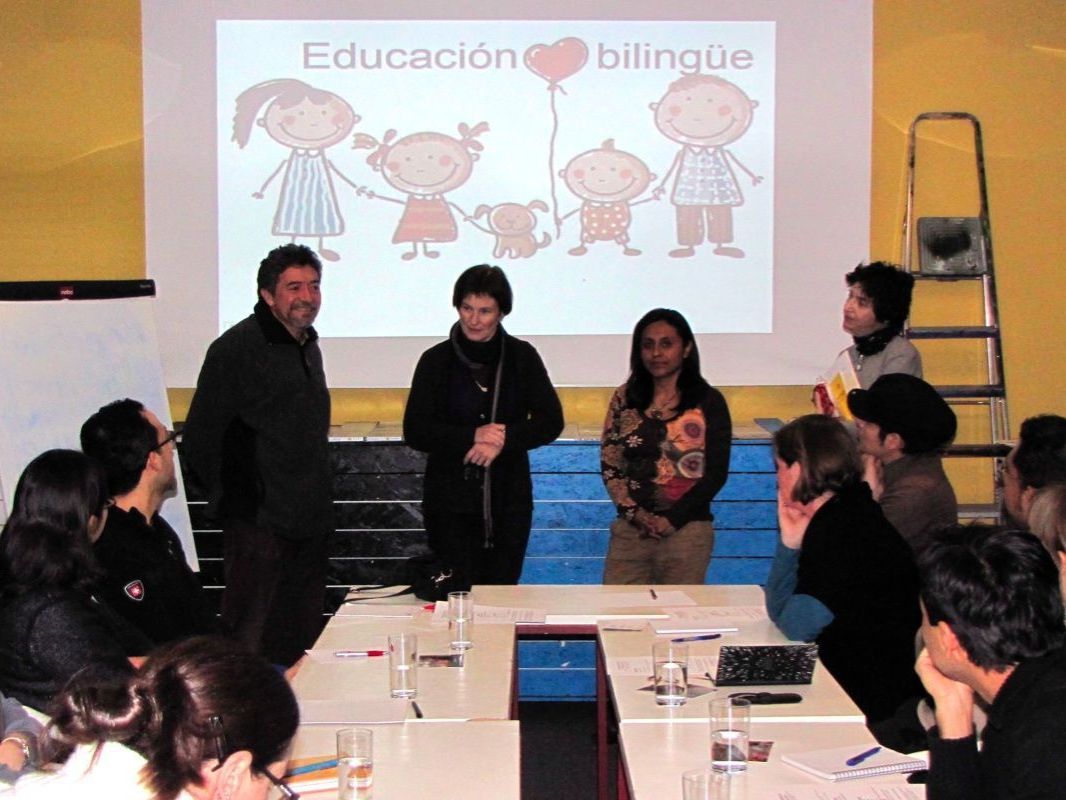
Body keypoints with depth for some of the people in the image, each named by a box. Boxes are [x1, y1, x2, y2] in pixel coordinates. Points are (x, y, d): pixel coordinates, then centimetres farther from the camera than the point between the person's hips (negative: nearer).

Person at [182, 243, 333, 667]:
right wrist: (234, 501, -11)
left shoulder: (308, 346, 16)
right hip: (259, 524, -8)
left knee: (302, 644, 14)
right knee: (248, 644, -5)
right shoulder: (236, 348, -12)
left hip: (309, 522, 9)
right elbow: (200, 441, -13)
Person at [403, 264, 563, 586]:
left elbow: (551, 422, 1)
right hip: (450, 502, -1)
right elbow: (415, 432, -3)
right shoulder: (436, 360, 1)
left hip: (509, 501, 1)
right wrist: (473, 436, -16)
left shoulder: (522, 357, 4)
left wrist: (503, 440, -15)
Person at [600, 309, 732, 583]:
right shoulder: (624, 398, 8)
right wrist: (635, 513, -7)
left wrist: (671, 520, -9)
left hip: (686, 529, -2)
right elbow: (609, 464, 6)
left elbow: (716, 474, -3)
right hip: (630, 530, 2)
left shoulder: (708, 402, 1)